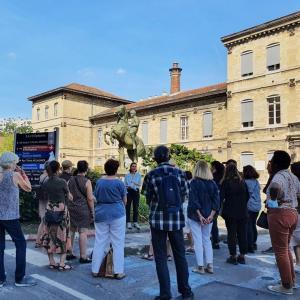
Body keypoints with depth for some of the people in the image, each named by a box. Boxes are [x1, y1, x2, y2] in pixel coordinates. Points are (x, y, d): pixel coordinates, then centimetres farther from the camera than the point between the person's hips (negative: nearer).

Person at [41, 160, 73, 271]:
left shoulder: (45, 184, -1)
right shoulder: (62, 182, -14)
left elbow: (47, 196, 7)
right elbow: (69, 197, -3)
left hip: (49, 210, 5)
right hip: (61, 210, -4)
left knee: (50, 235, 12)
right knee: (62, 236, 5)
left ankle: (51, 262, 19)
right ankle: (62, 263, 7)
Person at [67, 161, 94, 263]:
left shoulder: (70, 180, 6)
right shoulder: (87, 182, -10)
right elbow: (90, 198, -12)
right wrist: (92, 211, -3)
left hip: (71, 208, 6)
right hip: (83, 209, -6)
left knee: (71, 231, 14)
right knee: (83, 232, -2)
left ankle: (69, 253, 24)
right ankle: (83, 257, 2)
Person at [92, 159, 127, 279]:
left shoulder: (99, 182, 3)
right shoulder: (119, 183, -9)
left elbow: (96, 198, 12)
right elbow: (124, 200, 1)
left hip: (101, 214, 4)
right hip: (117, 214, -4)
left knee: (99, 242, 11)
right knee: (118, 244, 4)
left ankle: (95, 270, 17)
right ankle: (118, 272, 6)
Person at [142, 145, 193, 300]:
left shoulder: (150, 175, -6)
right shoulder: (179, 173, -1)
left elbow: (148, 199, 1)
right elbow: (184, 196, 4)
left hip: (158, 220, -2)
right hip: (177, 219, 2)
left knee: (161, 258, 8)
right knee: (180, 256, 15)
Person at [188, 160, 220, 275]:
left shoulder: (194, 183, -11)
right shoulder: (213, 183, 2)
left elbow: (193, 201, -16)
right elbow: (216, 200, -2)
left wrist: (199, 216, -13)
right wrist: (211, 215, -5)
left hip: (195, 215, -4)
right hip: (208, 216, 4)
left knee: (198, 241, 3)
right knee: (207, 239, 15)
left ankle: (200, 267, 7)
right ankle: (209, 265, 16)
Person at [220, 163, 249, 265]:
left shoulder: (225, 182, -9)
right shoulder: (242, 182, 5)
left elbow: (221, 197, -12)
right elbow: (247, 196, 10)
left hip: (230, 212, -4)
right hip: (243, 212, 4)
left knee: (231, 234, 4)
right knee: (242, 234, 10)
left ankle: (233, 256, 7)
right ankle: (242, 256, 16)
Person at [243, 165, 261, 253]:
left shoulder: (246, 182, -14)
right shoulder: (256, 181, 8)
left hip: (249, 207, -8)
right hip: (257, 206, 8)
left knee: (248, 227, -2)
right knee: (253, 225, 17)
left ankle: (250, 246, 0)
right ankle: (254, 244, 27)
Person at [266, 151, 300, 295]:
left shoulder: (279, 176, -16)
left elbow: (276, 187, -38)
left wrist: (275, 201, -22)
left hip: (279, 215, -9)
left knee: (280, 251, 1)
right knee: (286, 249, 21)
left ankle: (286, 286, 9)